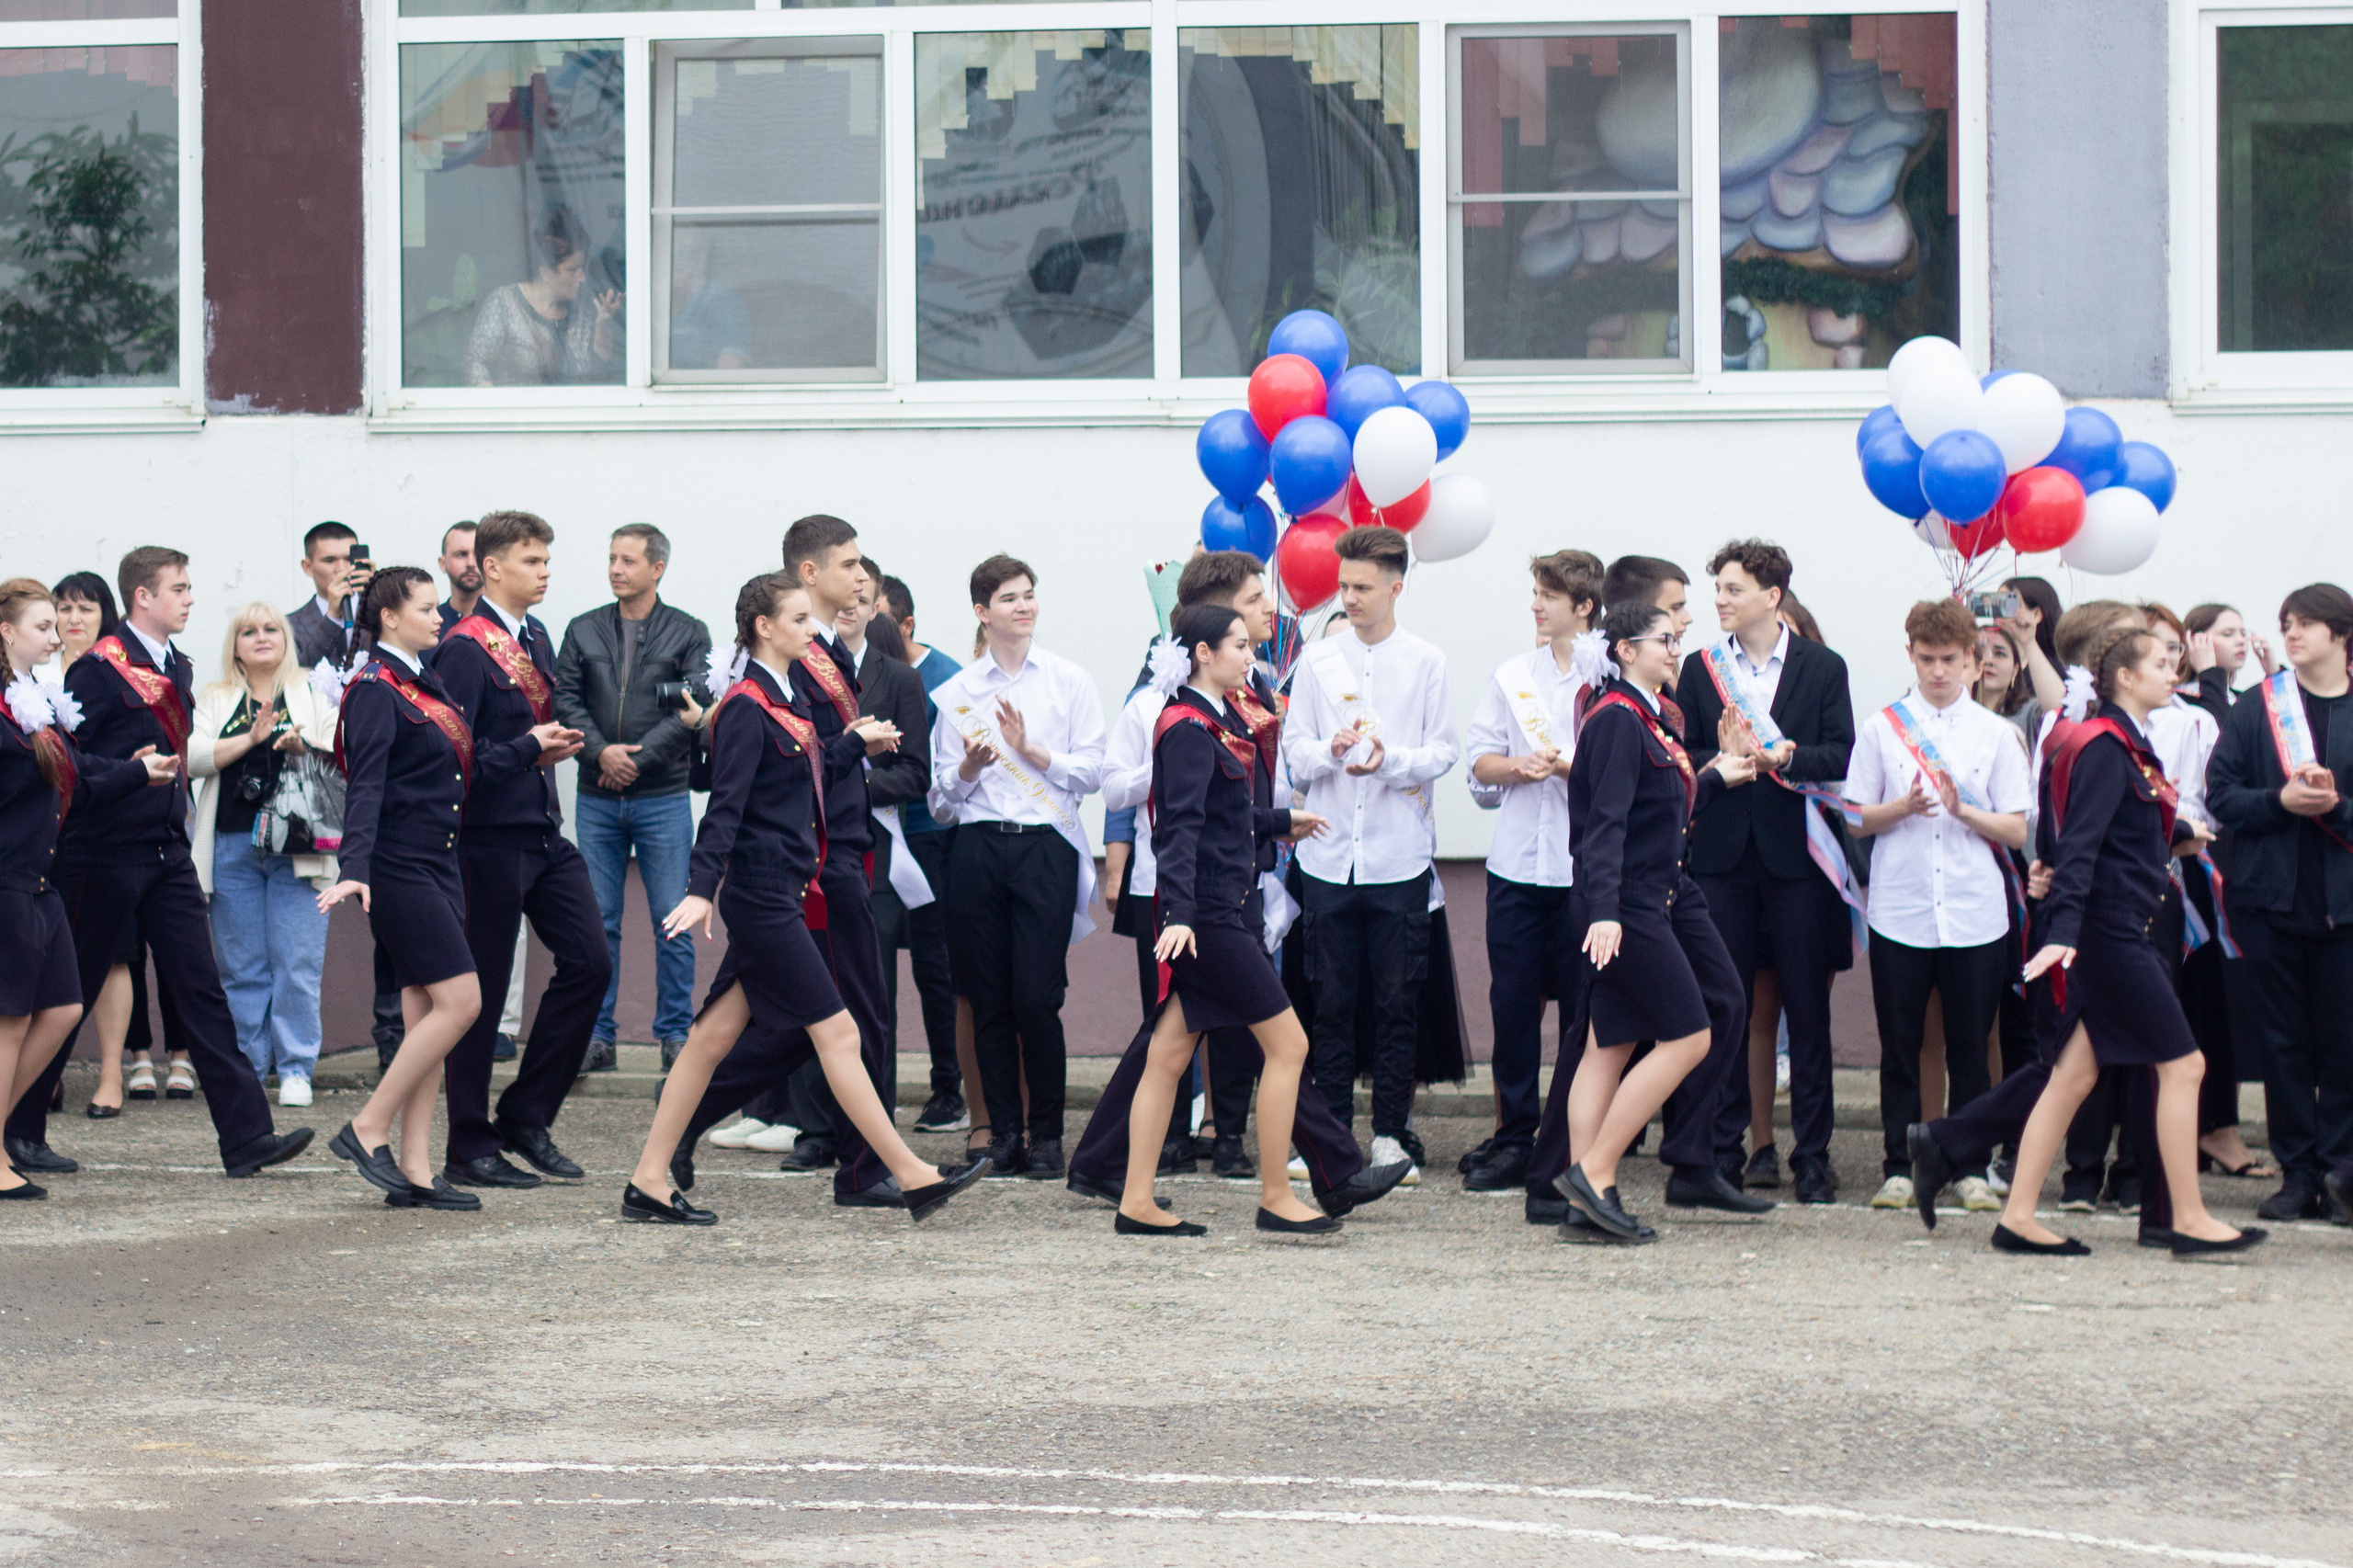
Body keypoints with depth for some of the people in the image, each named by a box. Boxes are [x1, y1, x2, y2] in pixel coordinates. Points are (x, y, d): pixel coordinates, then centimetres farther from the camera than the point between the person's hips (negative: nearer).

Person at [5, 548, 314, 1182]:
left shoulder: (177, 668, 13)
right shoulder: (101, 669, -12)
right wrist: (130, 775, -19)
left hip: (167, 854, 7)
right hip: (106, 859, -7)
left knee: (201, 988, 0)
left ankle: (246, 1134, -4)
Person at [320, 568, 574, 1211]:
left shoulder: (425, 683, 17)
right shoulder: (375, 691, -11)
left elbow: (466, 768, 19)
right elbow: (365, 787, -21)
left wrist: (530, 747, 24)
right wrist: (354, 868, -30)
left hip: (438, 867, 9)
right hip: (399, 866, -9)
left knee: (426, 1011, 7)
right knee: (460, 1001, -13)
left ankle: (415, 1168, 7)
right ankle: (367, 1130, -5)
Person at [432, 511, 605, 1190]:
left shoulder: (536, 637, 15)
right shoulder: (465, 648, -12)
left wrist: (555, 749, 8)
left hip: (544, 833, 8)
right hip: (490, 836, -8)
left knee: (589, 962, 3)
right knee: (482, 988, -2)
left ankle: (526, 1117, 14)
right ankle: (470, 1148, 6)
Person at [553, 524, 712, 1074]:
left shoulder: (688, 633, 2)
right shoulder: (583, 631, 9)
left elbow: (691, 710, -6)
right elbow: (566, 701, 3)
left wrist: (637, 759, -13)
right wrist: (601, 751, -13)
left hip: (663, 798, -2)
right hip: (597, 800, 2)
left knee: (674, 921, -1)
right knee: (597, 920, 5)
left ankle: (675, 1032, 7)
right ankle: (597, 1032, 12)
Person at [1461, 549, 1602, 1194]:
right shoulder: (1512, 675, 13)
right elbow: (1479, 760, 11)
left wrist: (1576, 765, -16)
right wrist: (1518, 767, -8)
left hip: (1587, 869, -4)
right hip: (1518, 863, 4)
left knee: (1583, 1008, 0)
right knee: (1513, 1003, 4)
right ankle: (1514, 1141, 11)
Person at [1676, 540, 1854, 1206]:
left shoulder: (1823, 668, 3)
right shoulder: (1700, 668, 9)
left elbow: (1843, 756, -3)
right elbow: (1679, 758, 4)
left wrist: (1786, 755, -19)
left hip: (1796, 854, -1)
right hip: (1723, 852, 2)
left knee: (1807, 1007, 1)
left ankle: (1812, 1153, 8)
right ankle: (1722, 1148, 11)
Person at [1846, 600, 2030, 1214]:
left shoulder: (1996, 733, 7)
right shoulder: (1880, 728, 7)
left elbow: (2017, 831, 4)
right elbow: (1858, 819, 6)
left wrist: (1963, 810, -12)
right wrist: (1904, 807, -13)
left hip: (1976, 915, 0)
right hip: (1900, 911, 0)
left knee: (1970, 1048, 3)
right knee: (1900, 1047, 2)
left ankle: (1970, 1169, 9)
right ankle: (1898, 1168, 8)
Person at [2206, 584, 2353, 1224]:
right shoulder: (2254, 709, 6)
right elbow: (2220, 794, 2)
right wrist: (2281, 800, -14)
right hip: (2270, 897, 1)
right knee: (2285, 1041, 4)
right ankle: (2298, 1172, 11)